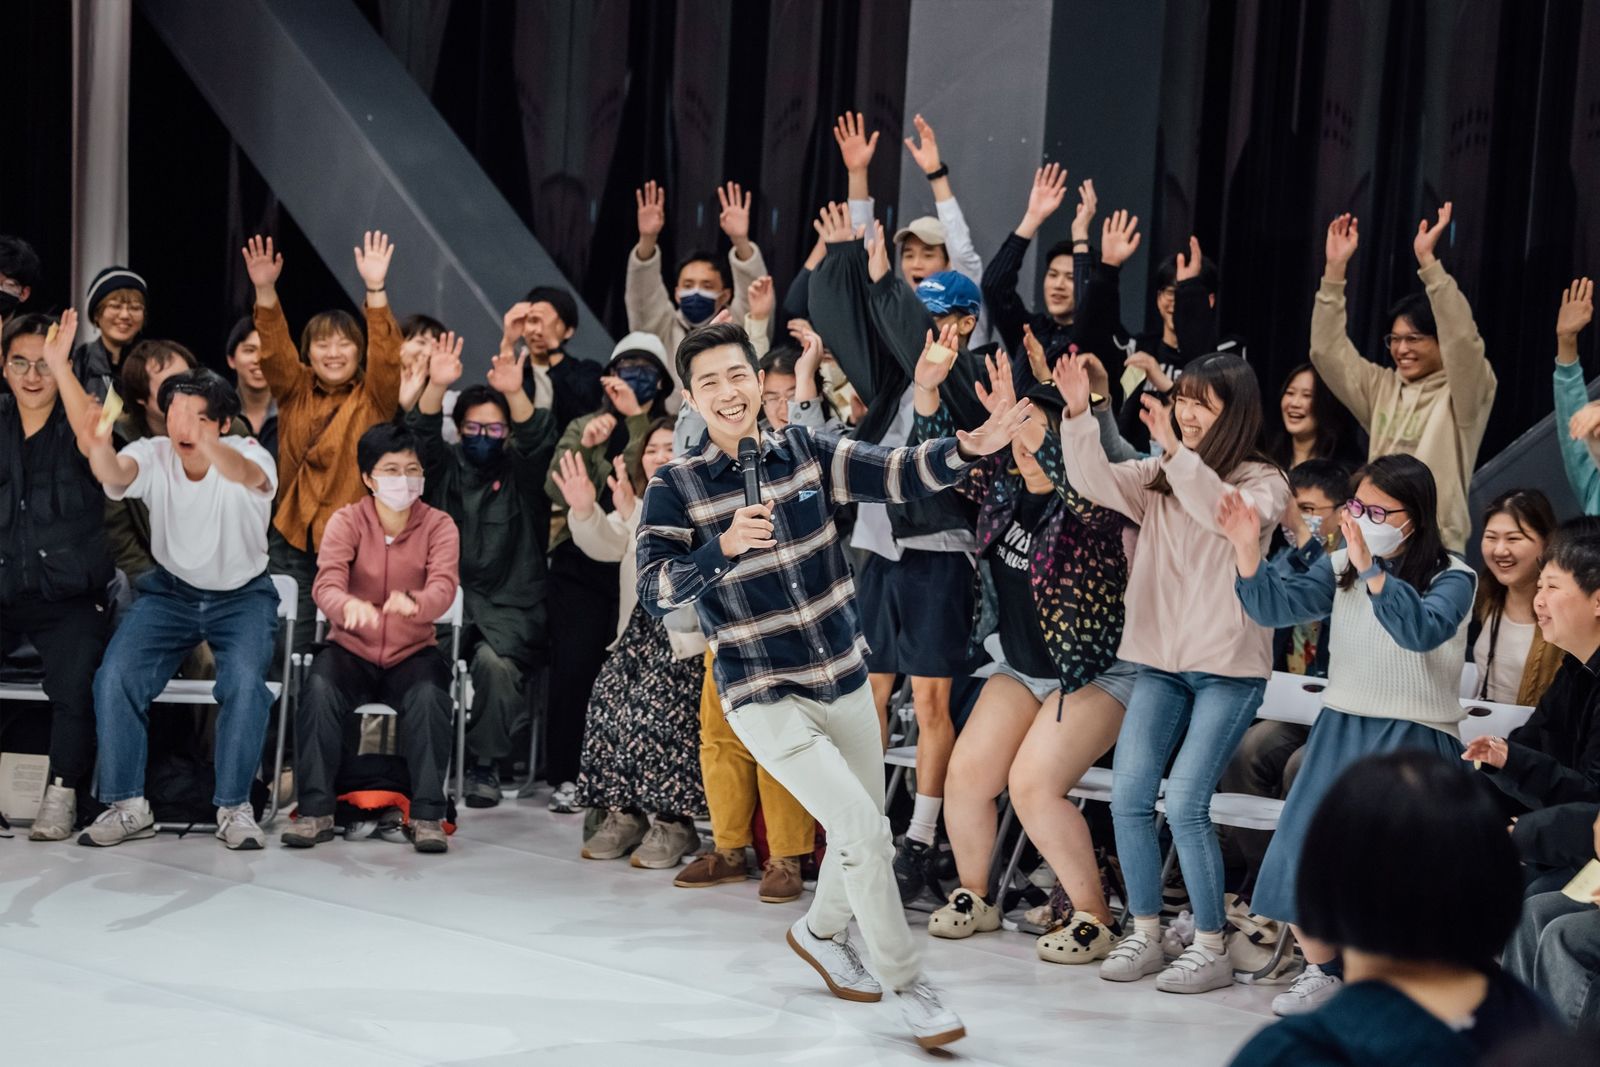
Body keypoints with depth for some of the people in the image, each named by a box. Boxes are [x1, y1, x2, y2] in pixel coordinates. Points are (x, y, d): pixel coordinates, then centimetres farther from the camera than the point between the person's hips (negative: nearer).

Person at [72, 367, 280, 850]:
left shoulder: (249, 454, -21)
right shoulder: (153, 456, -15)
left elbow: (245, 473, -48)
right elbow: (115, 472, -39)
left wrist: (207, 445, -71)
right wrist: (98, 449, -64)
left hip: (242, 595, -2)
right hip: (170, 591, 2)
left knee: (245, 680, -29)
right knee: (115, 675, -19)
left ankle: (234, 806, -12)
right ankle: (128, 806, -5)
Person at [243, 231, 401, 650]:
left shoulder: (373, 398, 1)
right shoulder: (295, 392, 9)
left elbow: (387, 356, -14)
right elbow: (274, 349, -4)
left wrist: (375, 288, -25)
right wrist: (265, 290, -19)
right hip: (294, 541, 3)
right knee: (290, 650, 4)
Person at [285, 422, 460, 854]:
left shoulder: (439, 526, -3)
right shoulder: (346, 521, -4)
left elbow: (443, 588, -21)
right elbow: (327, 585, -20)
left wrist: (413, 602, -46)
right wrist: (350, 606, -46)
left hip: (414, 652, 0)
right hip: (351, 650, 0)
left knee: (430, 694, -32)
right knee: (319, 689, -31)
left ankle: (427, 814, -23)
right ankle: (315, 810, -22)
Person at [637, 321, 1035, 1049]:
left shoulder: (806, 452, 0)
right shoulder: (675, 488, -8)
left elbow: (901, 475, -10)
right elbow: (654, 591, -18)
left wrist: (969, 448, -29)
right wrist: (725, 546, -34)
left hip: (844, 681, 5)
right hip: (765, 697, -5)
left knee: (865, 840, 15)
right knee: (863, 829, -15)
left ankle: (821, 934, 45)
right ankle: (908, 985, 2)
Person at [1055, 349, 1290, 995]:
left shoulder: (1264, 481, -3)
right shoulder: (1158, 476, 11)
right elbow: (1094, 482, -4)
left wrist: (1177, 452, -31)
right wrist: (1078, 415, -17)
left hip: (1229, 666, -5)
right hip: (1160, 661, 5)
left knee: (1186, 803, -12)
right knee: (1128, 798, 0)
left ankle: (1211, 949, 0)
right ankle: (1144, 935, 13)